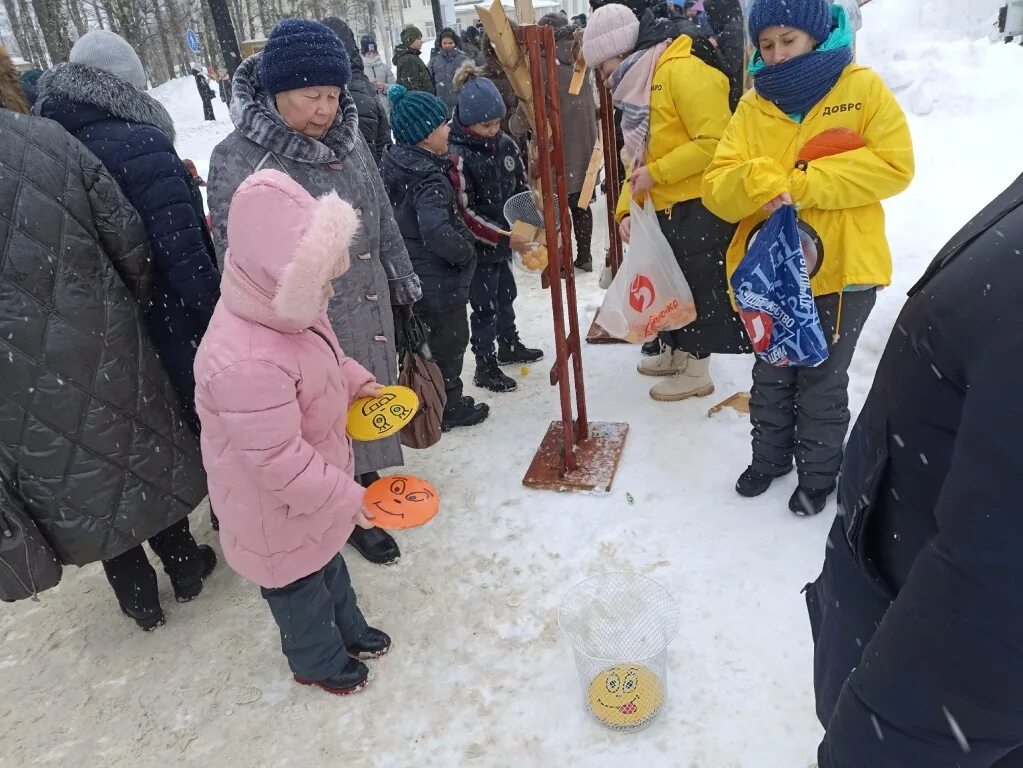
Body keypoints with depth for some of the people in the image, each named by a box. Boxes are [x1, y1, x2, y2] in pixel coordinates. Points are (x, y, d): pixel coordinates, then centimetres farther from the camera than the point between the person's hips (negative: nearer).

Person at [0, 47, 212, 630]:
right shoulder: (50, 141, -11)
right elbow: (131, 245, -7)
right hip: (97, 341, 0)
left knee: (64, 469, 18)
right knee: (142, 447, 20)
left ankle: (138, 594, 32)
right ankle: (183, 565, 36)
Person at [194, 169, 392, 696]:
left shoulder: (285, 310, -10)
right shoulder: (247, 364, -41)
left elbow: (322, 359, 14)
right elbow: (278, 461, -36)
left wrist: (354, 381, -2)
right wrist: (347, 498, -26)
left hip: (315, 490, 9)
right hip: (280, 513, -9)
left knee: (327, 560, 31)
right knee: (299, 584, 19)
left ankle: (349, 630, 56)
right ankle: (318, 661, 46)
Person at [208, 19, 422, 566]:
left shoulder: (346, 137, 1)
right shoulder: (236, 162, -19)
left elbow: (381, 217, 12)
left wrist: (402, 281, 17)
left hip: (370, 307, 6)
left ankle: (366, 476, 48)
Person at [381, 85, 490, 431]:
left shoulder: (395, 163, 3)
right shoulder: (430, 181, -26)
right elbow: (437, 233, -39)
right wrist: (466, 251, -22)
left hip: (413, 276, 9)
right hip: (440, 282, -9)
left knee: (429, 338, 22)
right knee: (450, 341, 9)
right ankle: (448, 409, 26)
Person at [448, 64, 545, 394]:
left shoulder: (505, 144, -1)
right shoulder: (457, 156, -21)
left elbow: (522, 187, 11)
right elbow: (466, 214, -23)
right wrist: (505, 239, -24)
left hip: (505, 241, 7)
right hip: (478, 247, -7)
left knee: (505, 295, 22)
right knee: (485, 305, 1)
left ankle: (509, 346, 42)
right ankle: (485, 367, 15)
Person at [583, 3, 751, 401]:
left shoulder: (682, 71, -17)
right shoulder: (637, 85, 11)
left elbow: (715, 141, -24)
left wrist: (656, 174, -21)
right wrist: (626, 208, 1)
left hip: (701, 206, -9)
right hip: (665, 208, 9)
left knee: (699, 285, 3)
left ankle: (696, 370, 18)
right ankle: (675, 352, 37)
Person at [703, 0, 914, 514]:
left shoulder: (862, 87, -4)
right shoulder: (753, 105, 2)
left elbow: (894, 165, -13)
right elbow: (717, 187, -7)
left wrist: (803, 183, -20)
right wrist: (755, 183, -29)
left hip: (841, 268, -3)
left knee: (822, 380, 10)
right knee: (771, 373, 18)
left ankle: (818, 473, 30)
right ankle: (770, 456, 39)